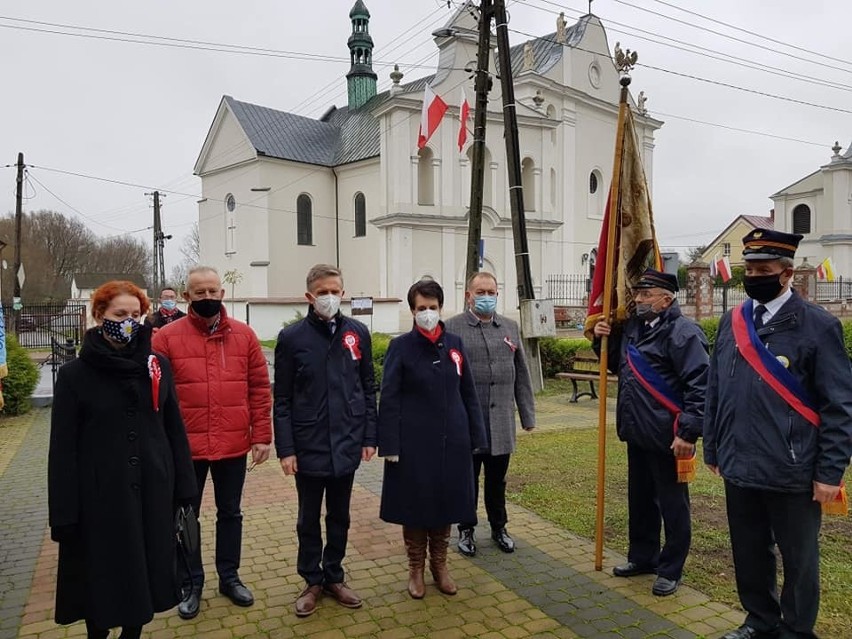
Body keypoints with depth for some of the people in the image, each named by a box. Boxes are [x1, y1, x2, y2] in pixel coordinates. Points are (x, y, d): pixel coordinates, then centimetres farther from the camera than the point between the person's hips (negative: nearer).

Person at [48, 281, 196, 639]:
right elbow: (63, 450, -5)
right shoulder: (74, 375, -4)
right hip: (99, 498, -2)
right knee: (101, 578, 11)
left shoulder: (158, 366, 2)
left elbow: (174, 431, 5)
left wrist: (184, 489, 3)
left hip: (152, 493, 2)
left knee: (146, 572, 13)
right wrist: (63, 515, -7)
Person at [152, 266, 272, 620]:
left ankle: (229, 577, 35)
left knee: (230, 513, 17)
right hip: (185, 448, -1)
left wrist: (262, 436, -1)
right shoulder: (167, 337, -6)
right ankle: (191, 584, 32)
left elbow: (260, 389, 2)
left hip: (234, 446, 2)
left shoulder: (244, 335, 0)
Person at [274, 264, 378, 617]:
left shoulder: (358, 332, 0)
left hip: (347, 445, 2)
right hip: (308, 447, -2)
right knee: (309, 519, 14)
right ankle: (312, 580, 31)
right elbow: (282, 399, -5)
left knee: (340, 517, 17)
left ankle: (334, 576, 34)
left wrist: (369, 437, 3)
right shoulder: (291, 337, -7)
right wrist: (285, 448, -7)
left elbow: (368, 388, 5)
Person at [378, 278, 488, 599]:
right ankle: (416, 568, 27)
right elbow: (389, 399, -7)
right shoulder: (401, 346, -6)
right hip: (413, 442, -3)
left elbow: (469, 394, 7)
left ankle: (440, 565, 31)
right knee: (414, 505, 8)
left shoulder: (455, 344, 4)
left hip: (451, 440, 3)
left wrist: (477, 437, 5)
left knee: (445, 503, 13)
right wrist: (389, 445, -11)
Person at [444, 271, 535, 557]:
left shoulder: (510, 327, 10)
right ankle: (466, 529, 28)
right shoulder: (452, 328, -5)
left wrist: (528, 414, 10)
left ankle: (499, 527, 34)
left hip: (501, 422, 4)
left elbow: (521, 375, 12)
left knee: (497, 480, 16)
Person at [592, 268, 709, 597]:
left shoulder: (683, 332, -15)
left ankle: (670, 570, 22)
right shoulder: (631, 327, 11)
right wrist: (603, 338, 7)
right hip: (636, 433, 8)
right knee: (640, 499, 20)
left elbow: (699, 386, -20)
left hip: (666, 437, -8)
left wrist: (688, 432, -23)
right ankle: (642, 557, 36)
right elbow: (616, 364, 25)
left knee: (672, 504, 7)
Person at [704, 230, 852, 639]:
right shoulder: (731, 323, 6)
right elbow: (715, 391, 11)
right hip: (739, 468, 5)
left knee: (798, 559, 13)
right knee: (749, 553, 18)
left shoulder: (818, 326, -8)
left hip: (792, 474, -4)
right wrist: (713, 449, 12)